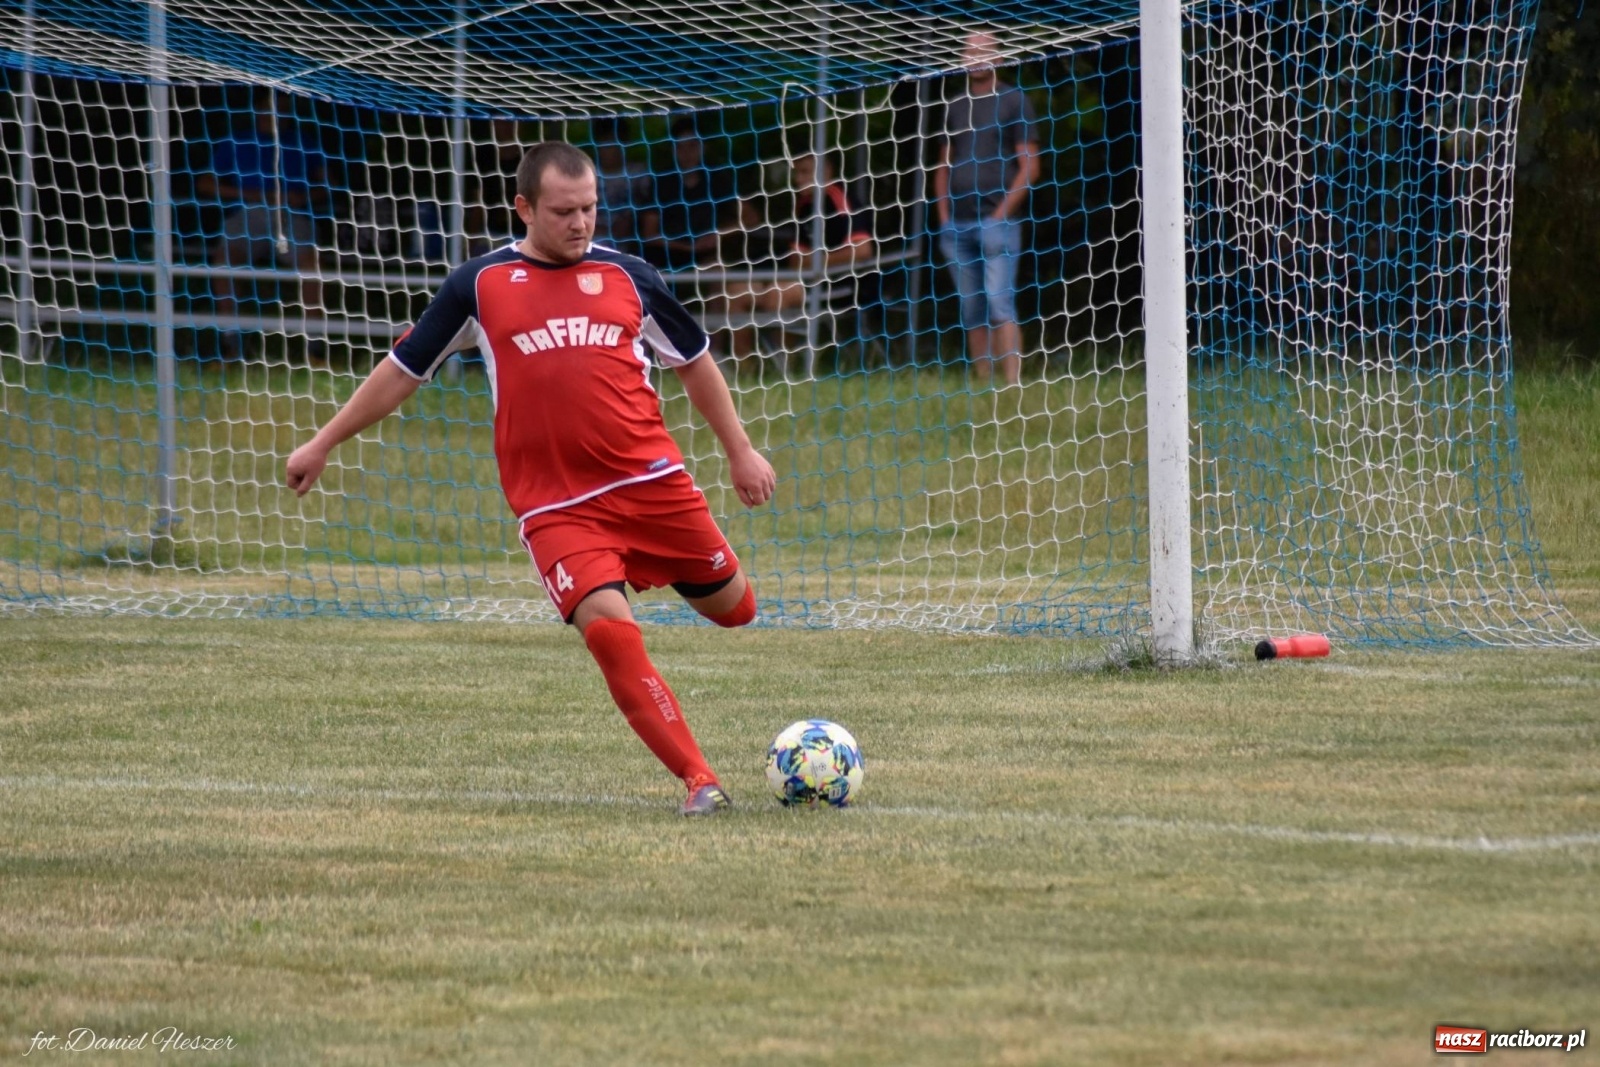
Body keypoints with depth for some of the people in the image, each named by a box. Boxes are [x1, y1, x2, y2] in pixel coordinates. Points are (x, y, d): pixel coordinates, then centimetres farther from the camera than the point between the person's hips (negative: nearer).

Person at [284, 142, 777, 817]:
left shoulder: (628, 277, 8)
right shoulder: (480, 284, 5)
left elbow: (694, 361, 21)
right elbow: (404, 370, 14)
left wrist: (741, 451, 21)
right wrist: (323, 444, 16)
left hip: (651, 481, 2)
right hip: (555, 505, -2)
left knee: (732, 608, 6)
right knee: (608, 628, -21)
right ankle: (698, 780, -15)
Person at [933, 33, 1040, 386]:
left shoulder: (1012, 101, 1)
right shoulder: (955, 106, 16)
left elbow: (1029, 166, -3)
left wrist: (1002, 213, -9)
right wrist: (944, 216, 8)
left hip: (996, 221, -5)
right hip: (958, 224, 5)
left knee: (1000, 304, -13)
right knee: (971, 312, 5)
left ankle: (1012, 385, -18)